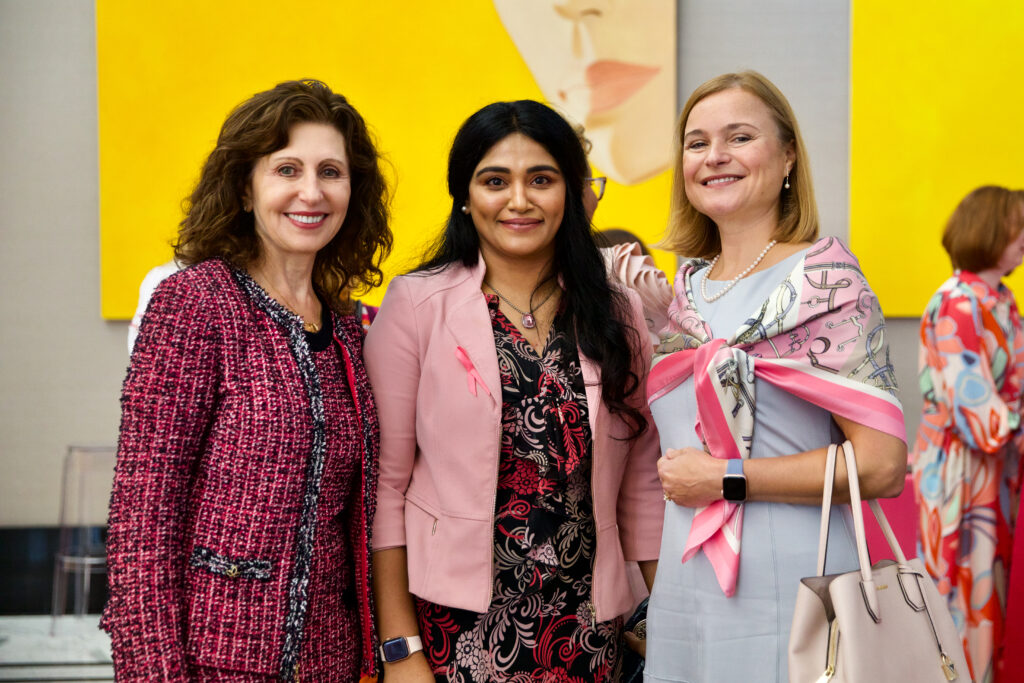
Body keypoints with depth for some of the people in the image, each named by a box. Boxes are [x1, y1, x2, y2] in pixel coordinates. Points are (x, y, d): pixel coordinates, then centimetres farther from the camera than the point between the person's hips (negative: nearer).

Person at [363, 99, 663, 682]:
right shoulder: (417, 304, -4)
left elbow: (642, 481, 8)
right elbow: (385, 483, -5)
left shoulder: (619, 314, 6)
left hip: (587, 632, 3)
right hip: (456, 627, -3)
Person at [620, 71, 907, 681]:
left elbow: (882, 464, -16)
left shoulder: (824, 281, -8)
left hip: (790, 588, -6)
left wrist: (725, 478, -14)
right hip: (682, 592, 6)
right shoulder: (688, 289, 11)